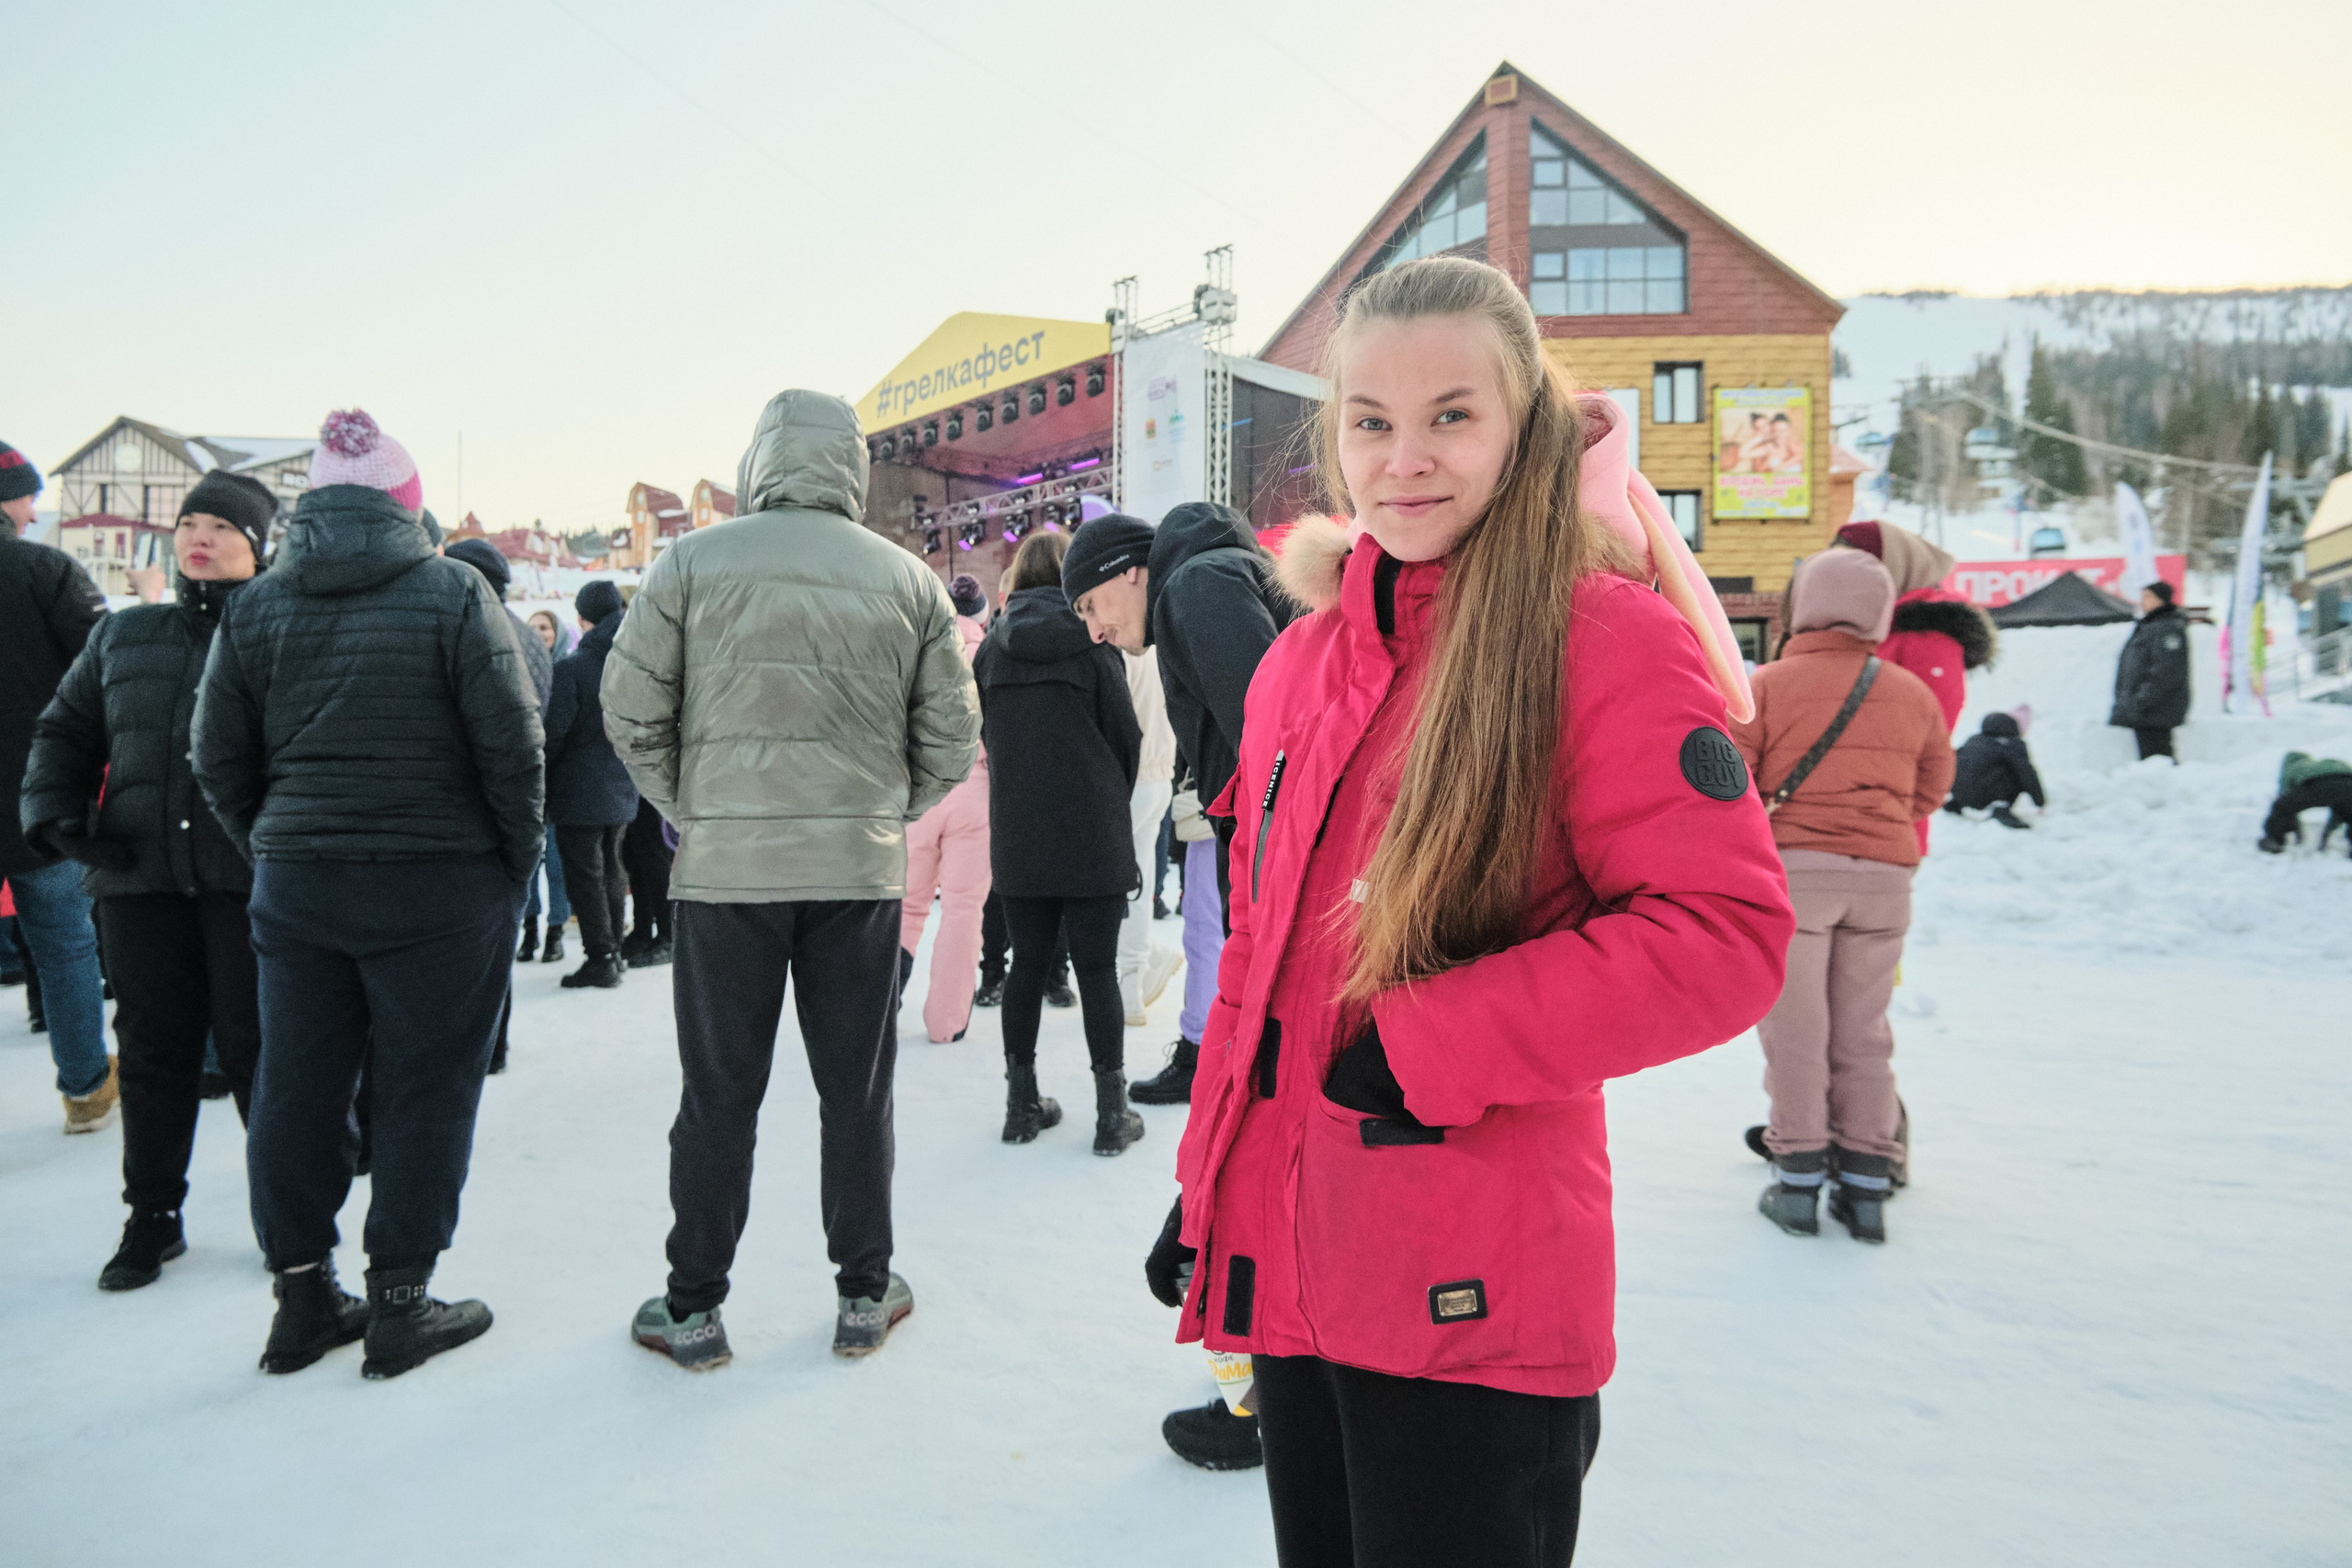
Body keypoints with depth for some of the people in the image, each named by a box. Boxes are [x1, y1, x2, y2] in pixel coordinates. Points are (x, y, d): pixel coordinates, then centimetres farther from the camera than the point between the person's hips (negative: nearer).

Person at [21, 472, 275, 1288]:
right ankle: (152, 1214, 25)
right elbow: (64, 732, 20)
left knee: (255, 1046, 1)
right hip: (139, 877, 4)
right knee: (152, 1047, 10)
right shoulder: (122, 636, 14)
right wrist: (57, 814, 5)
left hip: (251, 877, -4)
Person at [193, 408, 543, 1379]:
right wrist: (517, 864, 1)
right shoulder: (455, 595, -9)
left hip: (293, 888, 5)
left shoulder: (252, 607, 5)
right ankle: (399, 1302, 12)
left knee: (295, 1088, 13)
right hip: (439, 888, -4)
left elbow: (219, 762, 8)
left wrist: (273, 851, 19)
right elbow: (512, 746, -10)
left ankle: (301, 1296, 23)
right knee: (424, 1090, 5)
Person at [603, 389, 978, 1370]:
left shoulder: (692, 563, -2)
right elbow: (951, 738, 3)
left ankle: (692, 1309, 21)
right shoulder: (909, 580, 2)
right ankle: (863, 1296, 24)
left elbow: (630, 710, -1)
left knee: (718, 1094, 9)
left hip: (724, 867, -1)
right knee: (856, 1089, 12)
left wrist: (686, 809, 11)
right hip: (861, 868, 1)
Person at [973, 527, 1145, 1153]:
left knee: (1027, 964, 12)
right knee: (1097, 968, 2)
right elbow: (1126, 734, -4)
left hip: (1016, 837, 3)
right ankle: (1112, 1113, 6)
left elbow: (987, 736, 10)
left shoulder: (991, 648, 4)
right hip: (1091, 837, -3)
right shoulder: (1091, 641, -6)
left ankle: (1022, 1102, 19)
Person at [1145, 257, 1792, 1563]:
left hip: (1476, 1299, -6)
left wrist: (1428, 1040, -19)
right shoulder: (1302, 662, 9)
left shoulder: (1601, 640, -11)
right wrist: (1209, 1183, 16)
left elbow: (1724, 936, -16)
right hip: (1292, 1264, 7)